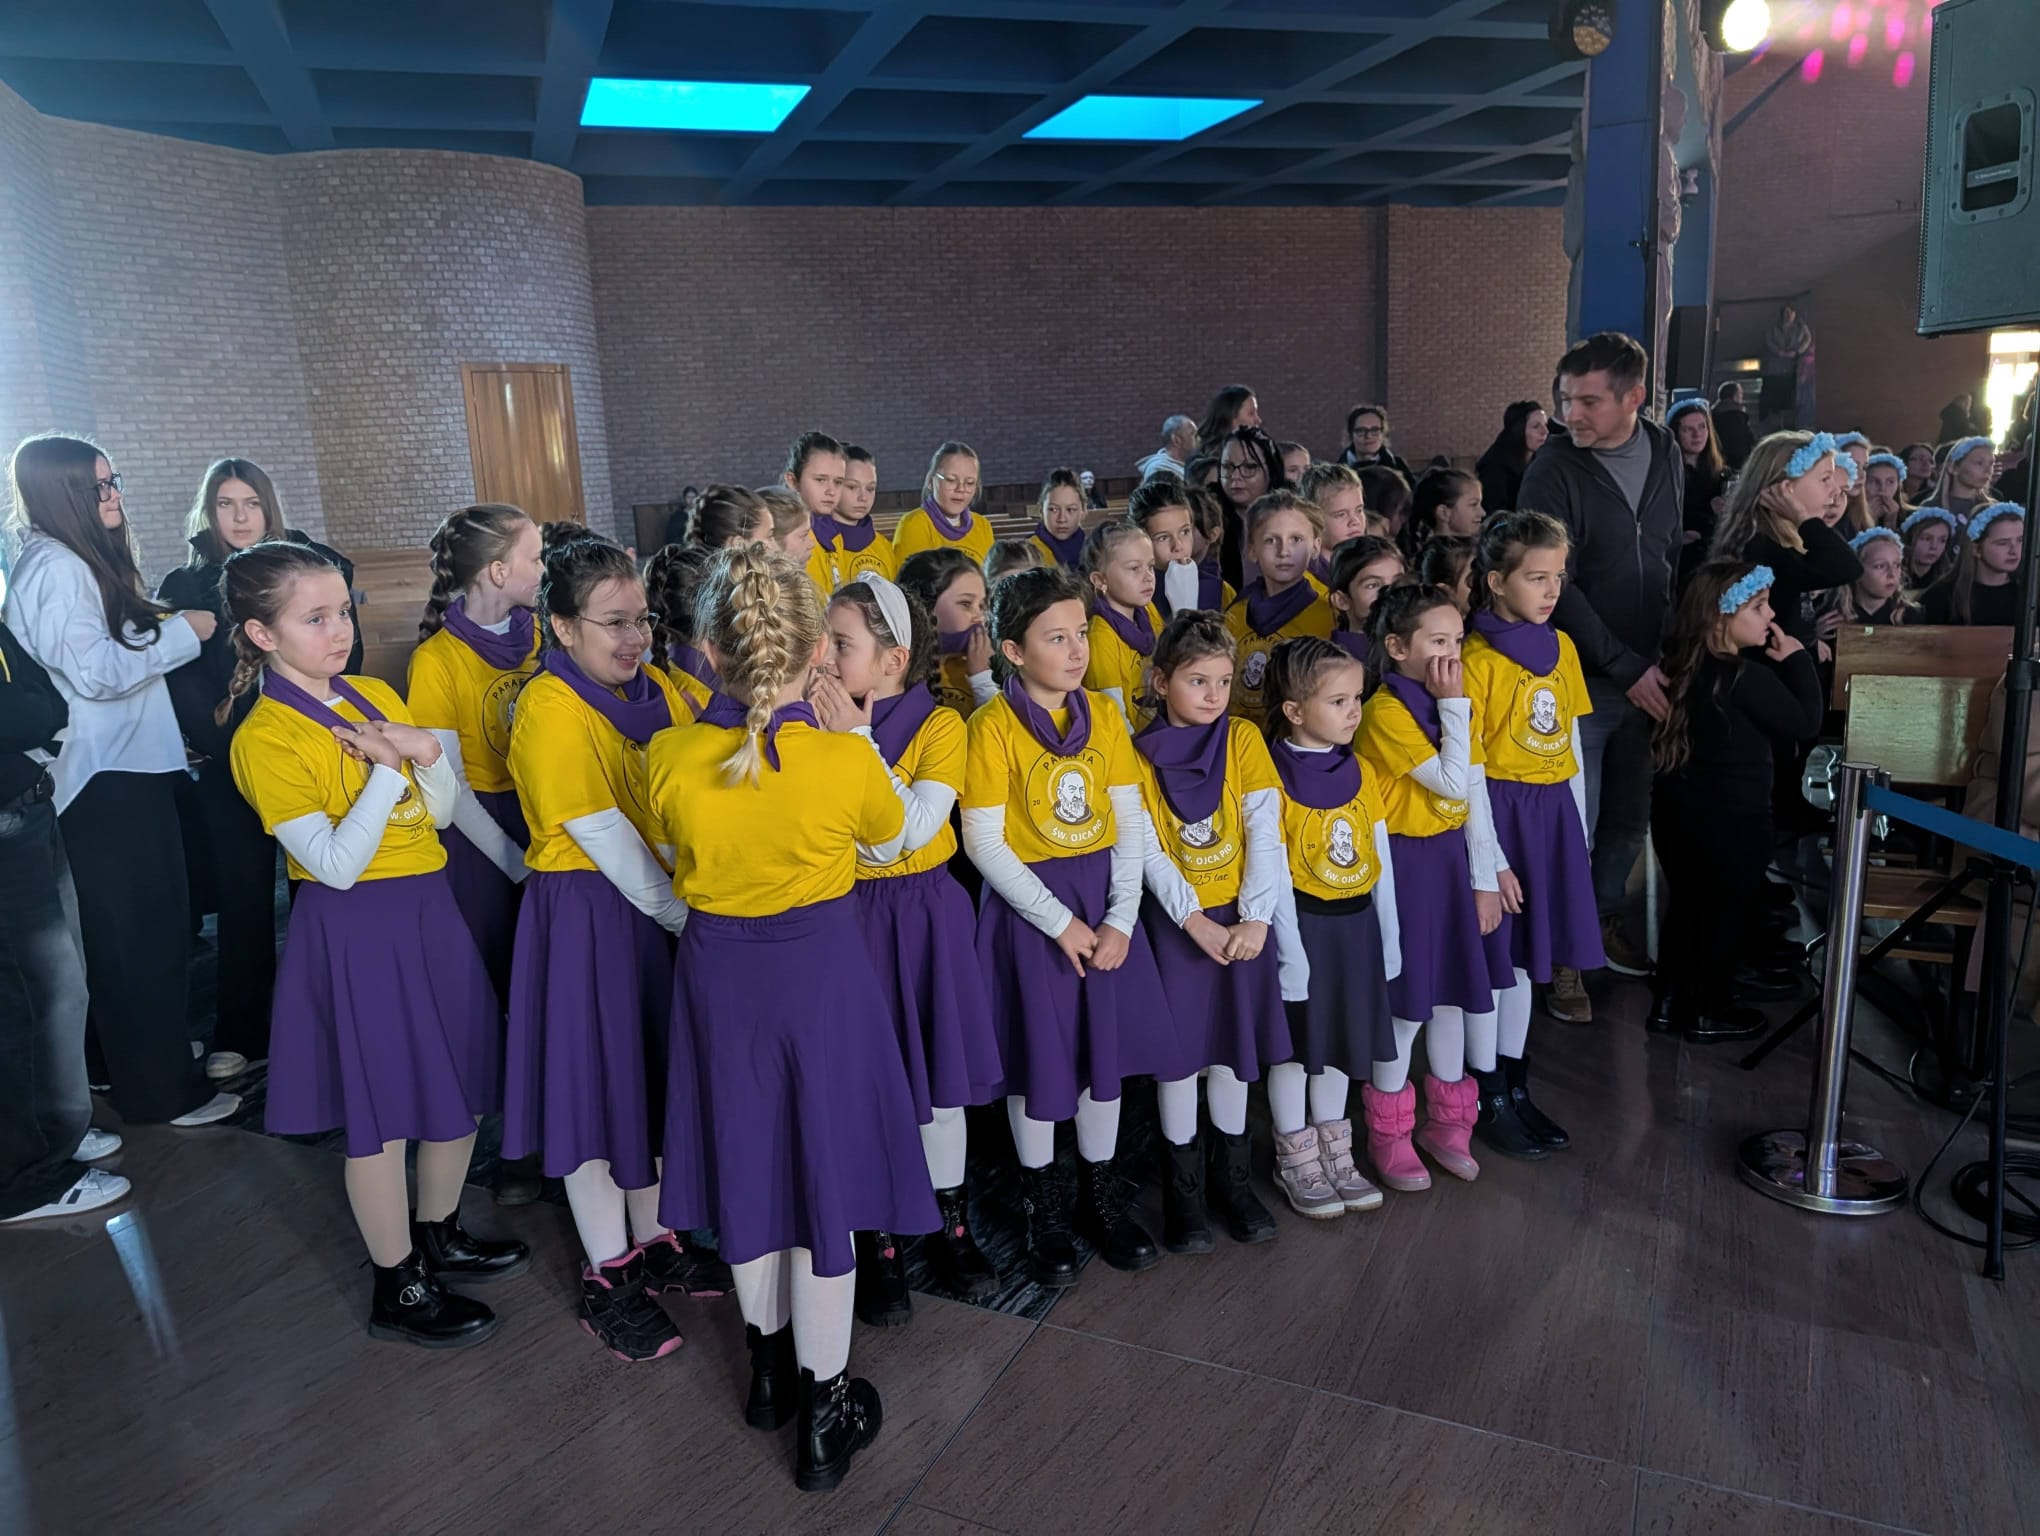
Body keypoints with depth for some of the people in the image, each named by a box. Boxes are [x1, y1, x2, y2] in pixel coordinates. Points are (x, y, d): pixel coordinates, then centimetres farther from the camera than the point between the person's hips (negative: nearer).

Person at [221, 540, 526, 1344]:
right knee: (381, 1111, 6)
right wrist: (386, 769, -21)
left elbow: (443, 812, 7)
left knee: (462, 1085, 16)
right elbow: (335, 864, -20)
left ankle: (439, 1236, 39)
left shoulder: (378, 696, 6)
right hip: (357, 931, -7)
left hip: (430, 911, 7)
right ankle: (399, 1288, 26)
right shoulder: (265, 738, -15)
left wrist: (425, 750, -11)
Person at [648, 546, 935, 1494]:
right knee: (822, 1167, 11)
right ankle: (824, 1411, 24)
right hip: (822, 970, -2)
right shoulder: (845, 759, -20)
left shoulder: (669, 758, -14)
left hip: (718, 972, 3)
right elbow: (888, 838, 2)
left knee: (745, 1158, 20)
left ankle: (769, 1366, 40)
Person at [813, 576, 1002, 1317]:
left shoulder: (940, 724, -8)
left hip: (924, 917, -1)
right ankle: (876, 1240, 27)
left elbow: (915, 827, -22)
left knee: (941, 1076, 12)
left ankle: (948, 1224, 33)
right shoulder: (814, 722, -2)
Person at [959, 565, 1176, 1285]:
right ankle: (1042, 1204, 28)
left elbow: (1130, 821, 1)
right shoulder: (993, 725, -12)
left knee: (1106, 1044, 12)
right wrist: (1060, 921, -15)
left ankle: (1100, 1193, 32)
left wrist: (1121, 920, -8)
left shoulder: (1104, 713, 1)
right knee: (1038, 1056, 7)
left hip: (1104, 899, 4)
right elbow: (984, 842, -14)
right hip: (1029, 906, -4)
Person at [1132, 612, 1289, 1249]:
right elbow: (1147, 851, -9)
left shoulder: (1243, 739, -1)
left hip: (1241, 920, 2)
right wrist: (1194, 920, -17)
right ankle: (1183, 1185, 21)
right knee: (1179, 1049, 5)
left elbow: (1265, 832, -6)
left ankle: (1231, 1175, 29)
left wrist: (1256, 917, -14)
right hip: (1174, 921, -2)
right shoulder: (1140, 753, -6)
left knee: (1235, 1044, 11)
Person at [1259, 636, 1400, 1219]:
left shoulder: (1359, 772, 3)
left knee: (1340, 1039, 17)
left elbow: (1381, 858, 7)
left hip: (1355, 922, 6)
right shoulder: (1276, 777, -16)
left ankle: (1334, 1153, 32)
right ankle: (1296, 1161, 23)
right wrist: (1291, 952, -16)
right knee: (1295, 1041, 7)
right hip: (1304, 924, -6)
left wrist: (1388, 934, 7)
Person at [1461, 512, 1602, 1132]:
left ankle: (1515, 1087, 27)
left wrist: (1580, 831, 12)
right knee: (1498, 957, 2)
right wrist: (1491, 861, -14)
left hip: (1555, 812, 6)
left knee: (1525, 954, 14)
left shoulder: (1561, 647, 8)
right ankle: (1489, 1100, 17)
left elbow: (1571, 745, 14)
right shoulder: (1477, 659, -13)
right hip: (1502, 813, -6)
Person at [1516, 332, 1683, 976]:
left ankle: (1605, 917, 34)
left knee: (1631, 815, 14)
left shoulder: (1666, 455, 5)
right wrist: (1627, 667, -14)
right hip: (1582, 676, -5)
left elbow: (1675, 555, 14)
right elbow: (1556, 585, -14)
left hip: (1649, 674, 5)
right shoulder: (1554, 470, -12)